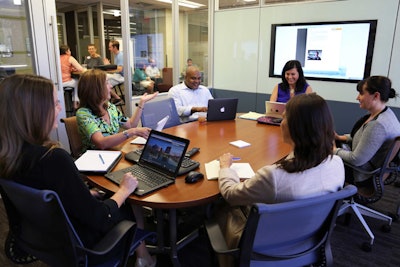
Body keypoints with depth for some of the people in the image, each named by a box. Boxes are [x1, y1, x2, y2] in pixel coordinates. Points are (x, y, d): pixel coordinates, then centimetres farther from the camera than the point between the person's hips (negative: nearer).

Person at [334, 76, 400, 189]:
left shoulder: (378, 125, -33)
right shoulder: (384, 112, -2)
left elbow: (356, 160, -28)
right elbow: (363, 136, 15)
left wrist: (335, 150, -13)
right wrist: (340, 137, 7)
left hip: (364, 176, -9)